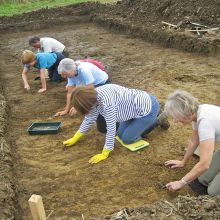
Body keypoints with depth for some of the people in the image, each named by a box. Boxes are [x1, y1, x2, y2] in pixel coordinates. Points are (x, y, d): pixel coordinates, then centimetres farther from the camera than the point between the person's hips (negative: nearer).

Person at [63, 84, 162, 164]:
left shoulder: (107, 102, -34)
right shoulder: (94, 96, -7)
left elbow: (111, 129, -29)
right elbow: (89, 118, 6)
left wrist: (104, 154, -19)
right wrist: (75, 138, 11)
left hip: (148, 108, -8)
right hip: (141, 101, 8)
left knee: (126, 139, -2)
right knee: (120, 135, 13)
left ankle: (155, 120, 11)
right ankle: (150, 120, 25)